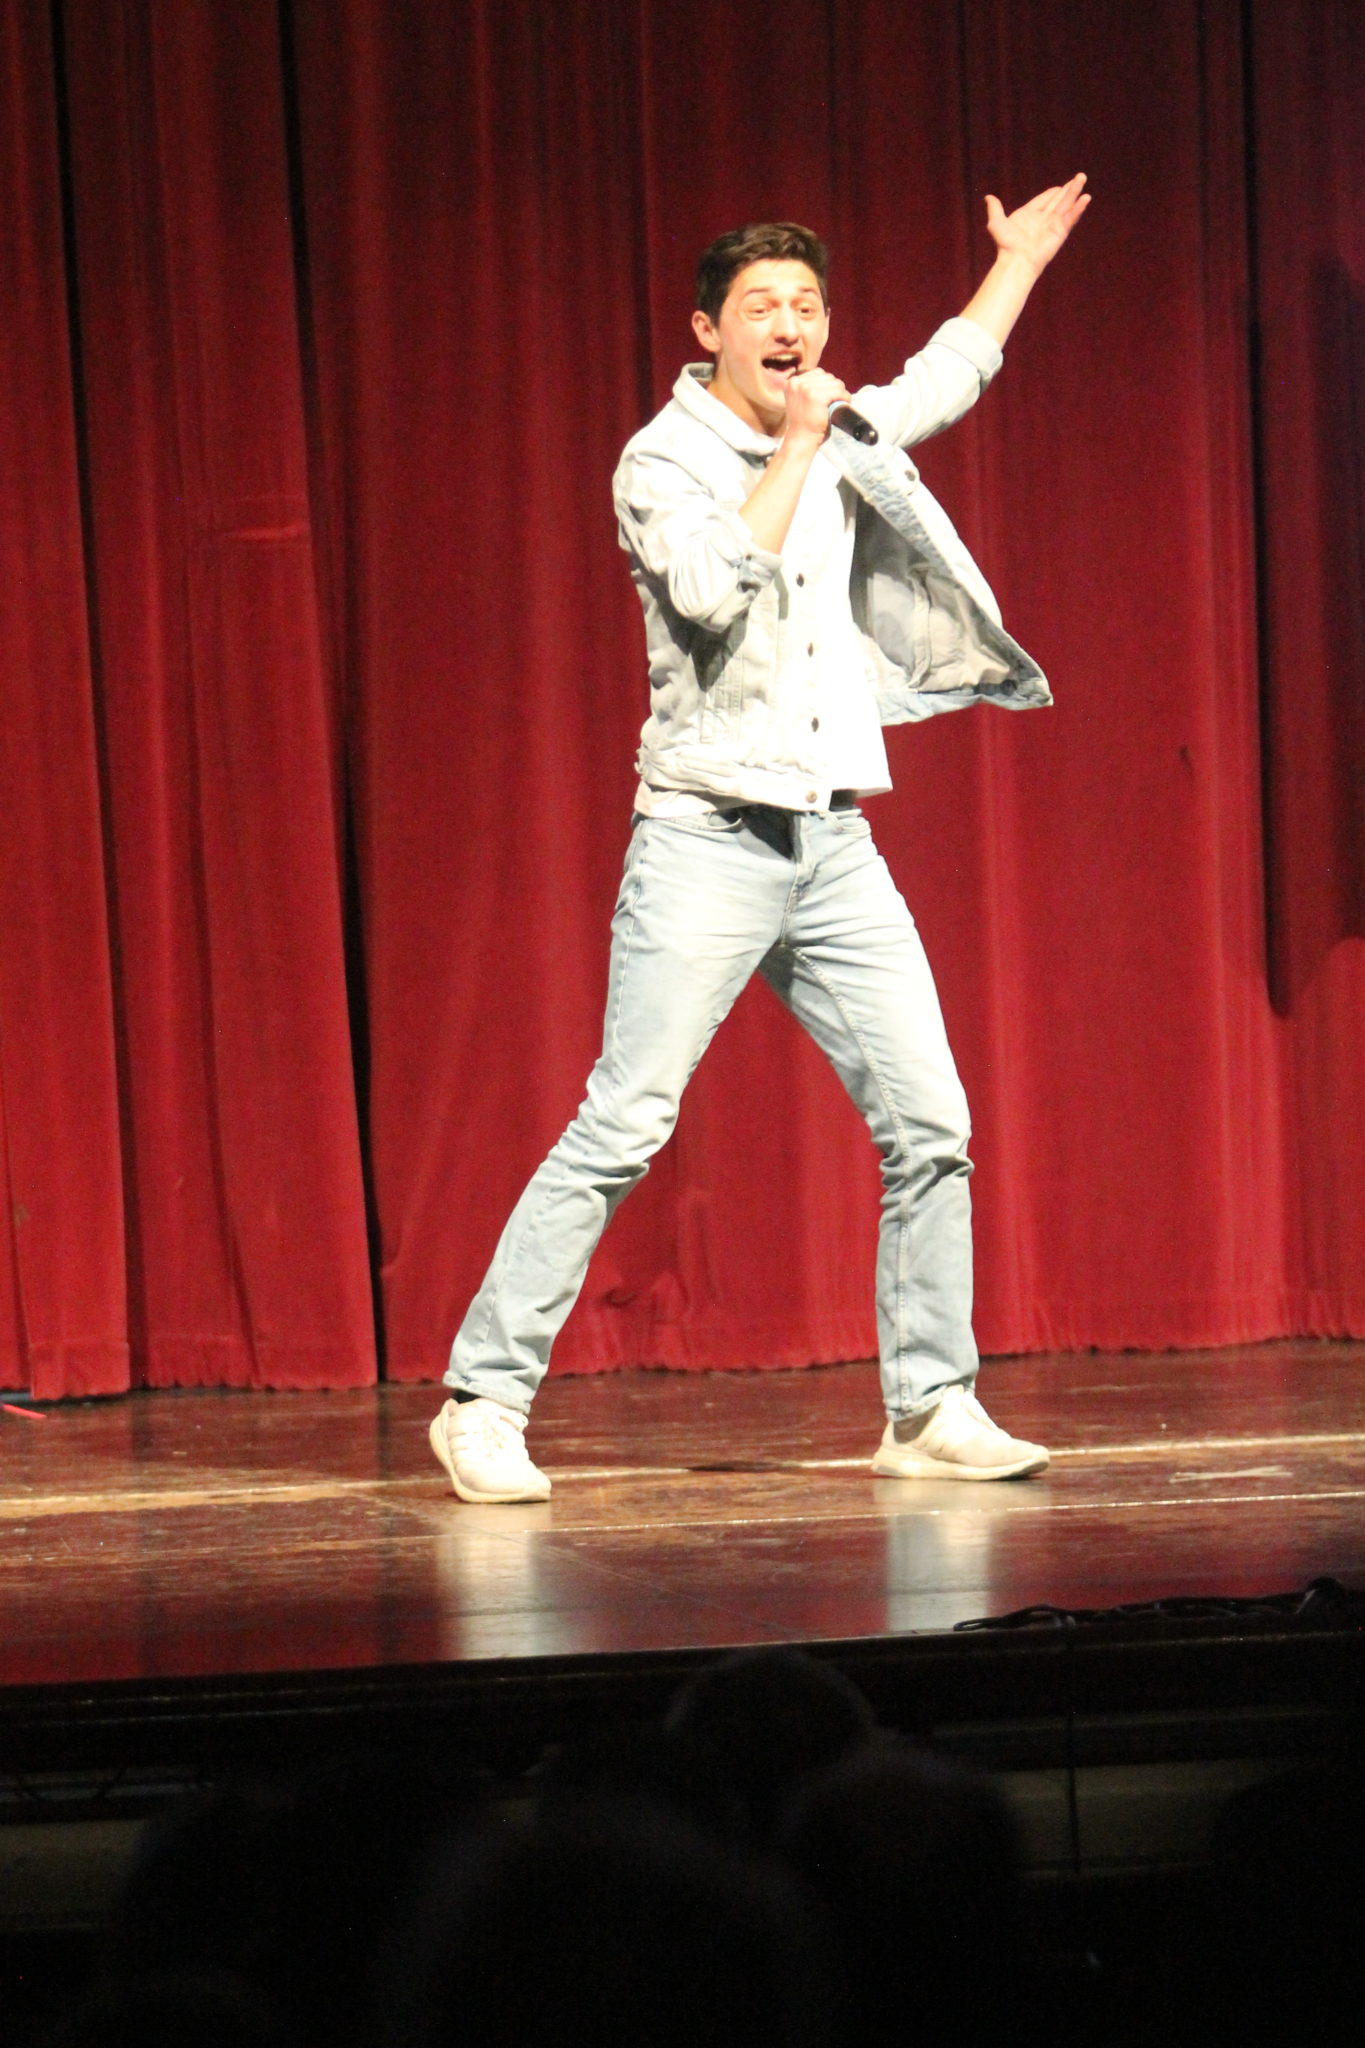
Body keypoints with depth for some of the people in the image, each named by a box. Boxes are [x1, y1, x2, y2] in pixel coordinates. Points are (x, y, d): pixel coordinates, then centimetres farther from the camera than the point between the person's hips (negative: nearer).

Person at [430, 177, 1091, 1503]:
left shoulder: (840, 441, 15)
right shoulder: (665, 461, -4)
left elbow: (949, 375, 35)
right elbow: (714, 586, -23)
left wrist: (1021, 257, 43)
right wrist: (792, 447, -14)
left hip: (833, 844, 6)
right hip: (709, 836, -6)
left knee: (929, 1123, 1)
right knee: (620, 1130, -12)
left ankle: (931, 1412, 10)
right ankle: (482, 1404, -8)